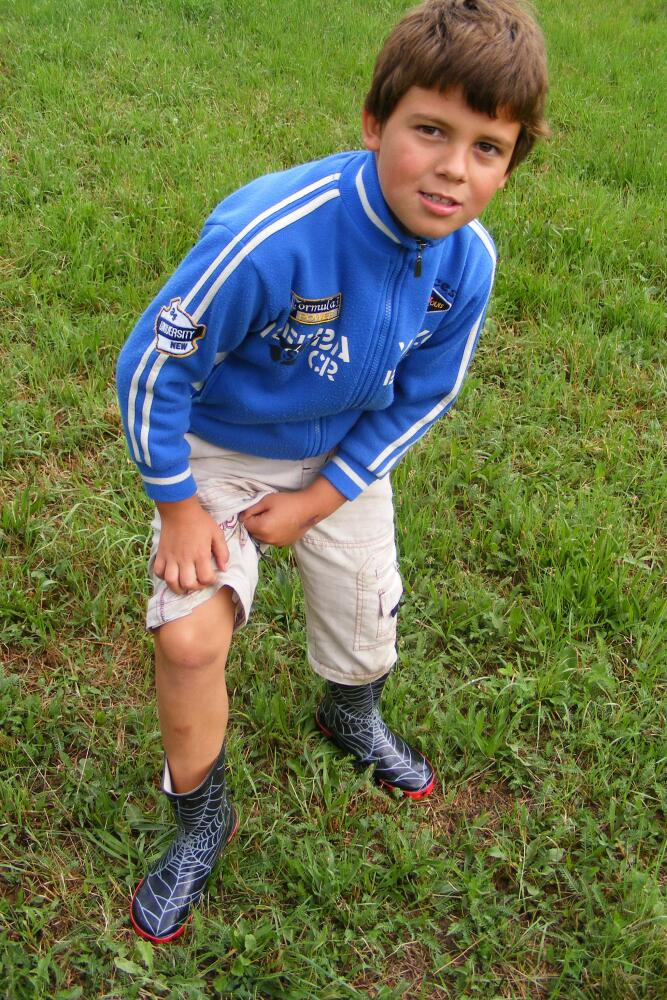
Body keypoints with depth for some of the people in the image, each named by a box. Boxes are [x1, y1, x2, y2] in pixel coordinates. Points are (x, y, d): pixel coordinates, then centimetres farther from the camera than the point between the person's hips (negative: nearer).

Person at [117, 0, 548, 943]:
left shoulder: (469, 261, -20)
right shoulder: (269, 234, -37)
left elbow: (416, 400, -5)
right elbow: (150, 368, -25)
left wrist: (315, 501, -9)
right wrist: (177, 506, -17)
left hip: (341, 456, 4)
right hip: (220, 448, -4)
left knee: (366, 621, 17)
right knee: (189, 637, -17)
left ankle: (353, 717, 55)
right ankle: (202, 822, 12)